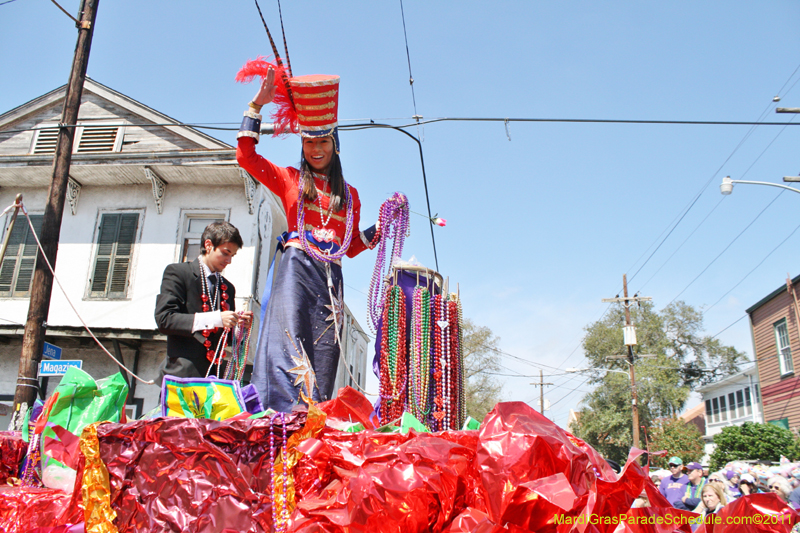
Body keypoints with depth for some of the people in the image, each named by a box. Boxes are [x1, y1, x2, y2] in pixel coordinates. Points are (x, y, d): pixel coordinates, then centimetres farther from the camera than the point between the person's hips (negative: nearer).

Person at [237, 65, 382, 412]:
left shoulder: (349, 195, 22)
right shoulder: (290, 179, 16)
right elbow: (245, 156, 8)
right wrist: (257, 105, 7)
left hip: (330, 276, 3)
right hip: (296, 267, -3)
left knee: (324, 351, -7)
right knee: (290, 341, -21)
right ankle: (290, 415, -30)